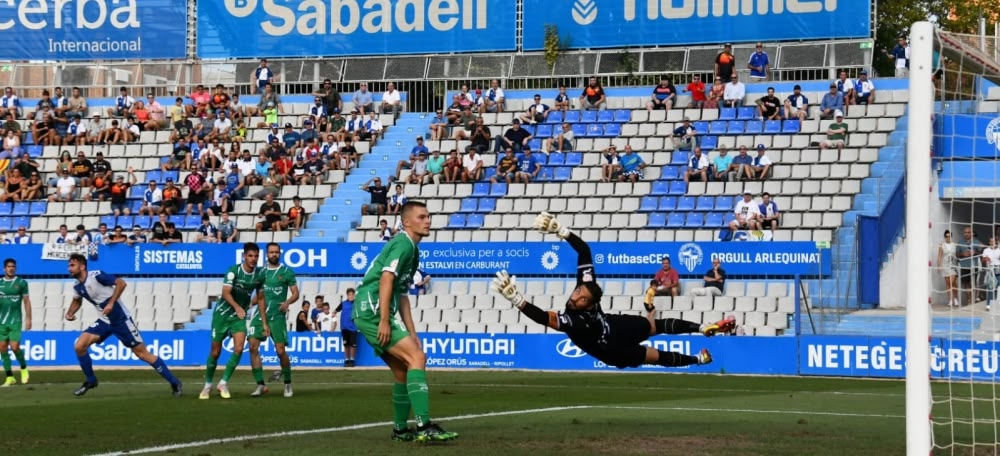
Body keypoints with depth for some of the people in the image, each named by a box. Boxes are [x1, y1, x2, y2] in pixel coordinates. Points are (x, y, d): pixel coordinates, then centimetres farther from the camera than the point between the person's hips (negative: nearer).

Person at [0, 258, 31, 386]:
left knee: (14, 346, -12)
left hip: (15, 320, -3)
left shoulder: (21, 282, 1)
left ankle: (23, 368, 16)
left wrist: (28, 318, -3)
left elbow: (26, 301, 2)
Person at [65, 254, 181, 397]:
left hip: (121, 319, -7)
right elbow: (77, 300, 23)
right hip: (104, 321, 7)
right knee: (79, 346, -7)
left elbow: (121, 283, -21)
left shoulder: (96, 276, -20)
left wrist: (111, 303, -26)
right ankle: (91, 380, 12)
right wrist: (70, 313, 5)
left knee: (142, 353, -5)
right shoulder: (77, 286, 2)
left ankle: (174, 382, 3)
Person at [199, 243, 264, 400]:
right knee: (215, 351, 3)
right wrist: (236, 306, -45)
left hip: (240, 316, 3)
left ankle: (224, 383, -3)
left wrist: (264, 322, 6)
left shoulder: (260, 274, -3)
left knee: (239, 348, -16)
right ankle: (208, 385, 21)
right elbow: (226, 292, -28)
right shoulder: (234, 271, -18)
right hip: (222, 313, -3)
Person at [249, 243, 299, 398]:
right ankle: (260, 385, -4)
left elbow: (295, 293, -1)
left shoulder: (287, 272, 1)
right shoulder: (261, 271, 9)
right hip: (260, 314, 3)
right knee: (253, 346, -10)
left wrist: (287, 302, -20)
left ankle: (288, 384, 12)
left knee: (280, 350, -8)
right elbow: (258, 296, 13)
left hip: (277, 315, -3)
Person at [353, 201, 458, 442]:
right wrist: (384, 320, -25)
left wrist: (411, 333, 22)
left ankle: (400, 430, 24)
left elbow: (401, 295, 26)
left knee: (403, 371, 14)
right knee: (417, 357, -19)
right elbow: (386, 278, -19)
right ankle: (424, 426, -28)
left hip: (368, 314, 10)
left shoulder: (412, 250, 23)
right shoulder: (403, 244, -7)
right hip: (373, 310, -10)